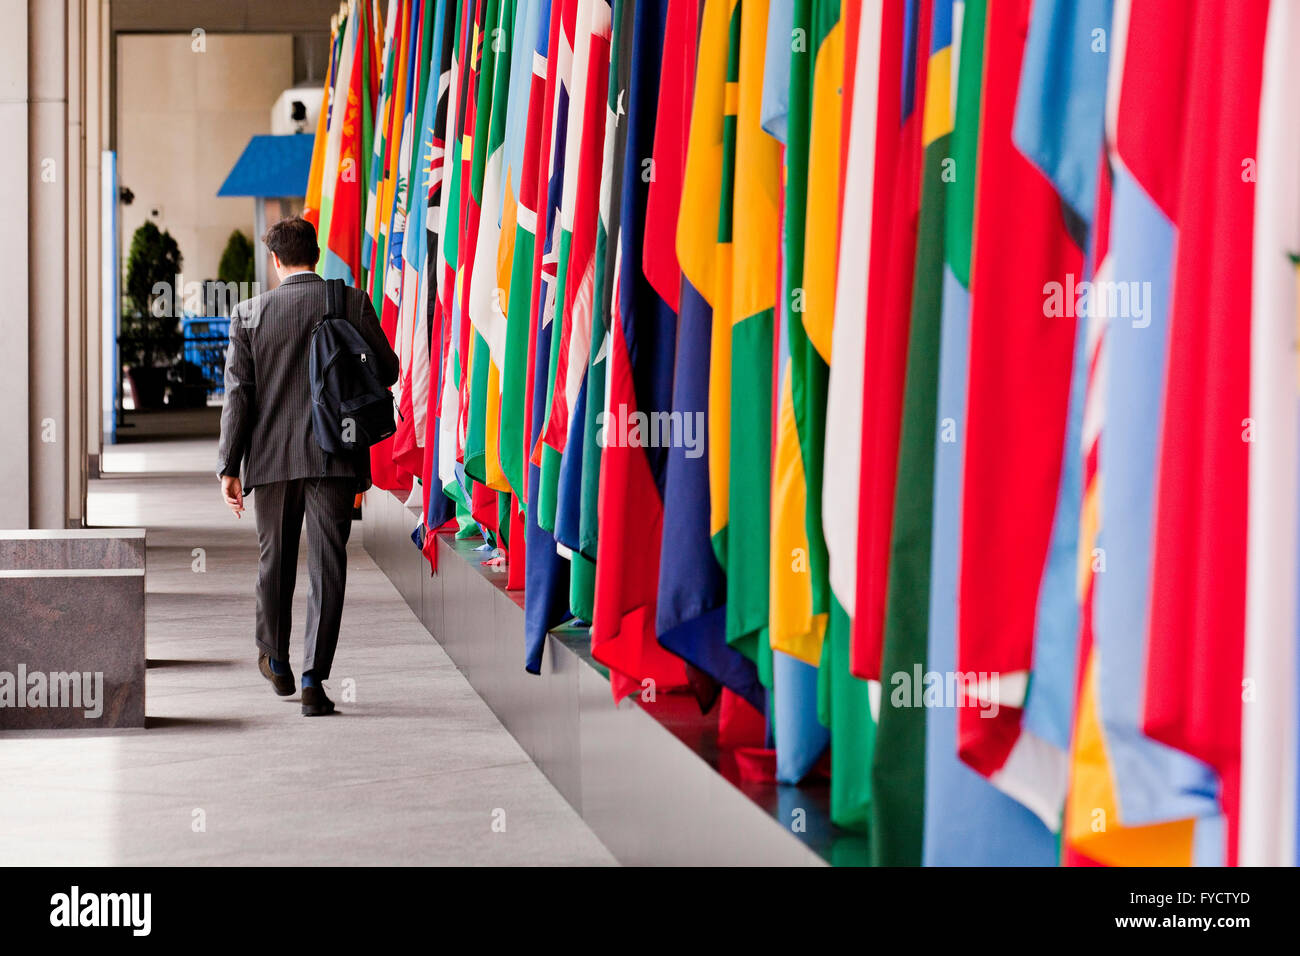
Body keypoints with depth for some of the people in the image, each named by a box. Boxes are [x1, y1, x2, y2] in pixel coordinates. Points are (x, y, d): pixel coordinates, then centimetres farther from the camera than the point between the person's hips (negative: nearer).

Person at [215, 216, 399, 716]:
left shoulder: (250, 313, -1)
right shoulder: (353, 302, -3)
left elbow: (238, 394, -3)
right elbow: (386, 370, 3)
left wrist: (229, 467, 0)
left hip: (272, 457, 1)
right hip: (336, 456, -1)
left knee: (275, 561, 17)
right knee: (327, 565, -1)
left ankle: (276, 661, 35)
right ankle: (313, 679, -7)